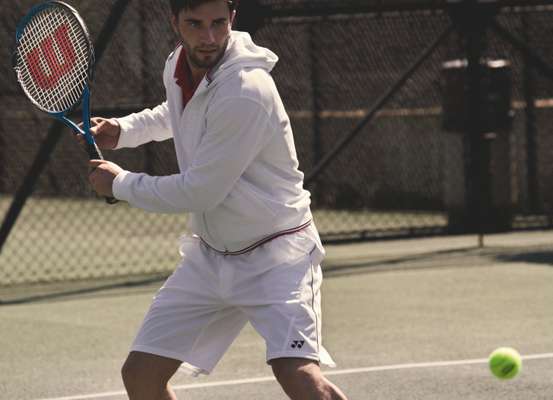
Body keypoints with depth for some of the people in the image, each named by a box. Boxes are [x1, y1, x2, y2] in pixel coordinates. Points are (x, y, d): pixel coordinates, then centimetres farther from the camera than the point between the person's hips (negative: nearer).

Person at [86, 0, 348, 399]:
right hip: (209, 256, 8)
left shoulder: (245, 92, -27)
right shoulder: (178, 67, -1)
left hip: (274, 256, -8)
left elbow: (199, 193, -24)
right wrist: (122, 130, 8)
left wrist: (120, 184, -10)